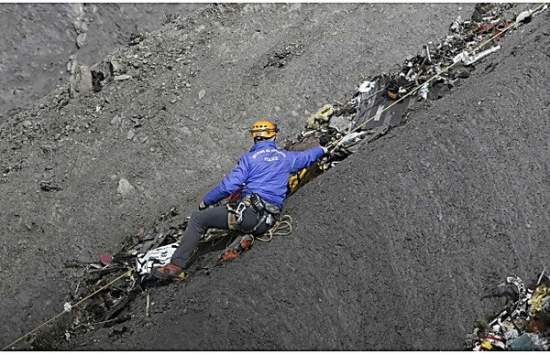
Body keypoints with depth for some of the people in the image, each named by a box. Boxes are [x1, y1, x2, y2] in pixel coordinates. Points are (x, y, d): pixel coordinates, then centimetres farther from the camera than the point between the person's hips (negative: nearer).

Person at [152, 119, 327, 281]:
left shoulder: (249, 158, 2)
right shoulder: (286, 157, 14)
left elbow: (228, 186, -4)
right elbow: (307, 156, 33)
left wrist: (206, 201, 8)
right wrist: (321, 149, 54)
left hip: (249, 213, -5)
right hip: (268, 221, 5)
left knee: (198, 218, 2)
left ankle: (176, 266, -6)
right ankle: (246, 237, -1)